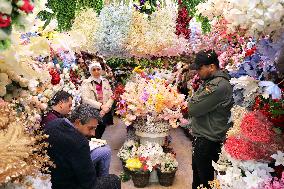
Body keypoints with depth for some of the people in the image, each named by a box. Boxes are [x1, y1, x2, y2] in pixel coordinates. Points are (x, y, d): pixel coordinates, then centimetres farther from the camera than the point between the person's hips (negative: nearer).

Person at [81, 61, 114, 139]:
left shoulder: (105, 81, 12)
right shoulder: (86, 83, -2)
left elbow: (111, 97, 6)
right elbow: (86, 99, -14)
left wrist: (107, 106, -12)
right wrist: (101, 106, -20)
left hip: (105, 113, 4)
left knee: (100, 135, 12)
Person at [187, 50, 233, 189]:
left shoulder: (218, 85, -24)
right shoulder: (211, 81, 9)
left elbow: (193, 108, -24)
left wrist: (194, 99, -8)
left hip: (207, 142, -10)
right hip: (202, 138, 10)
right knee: (197, 175, 25)